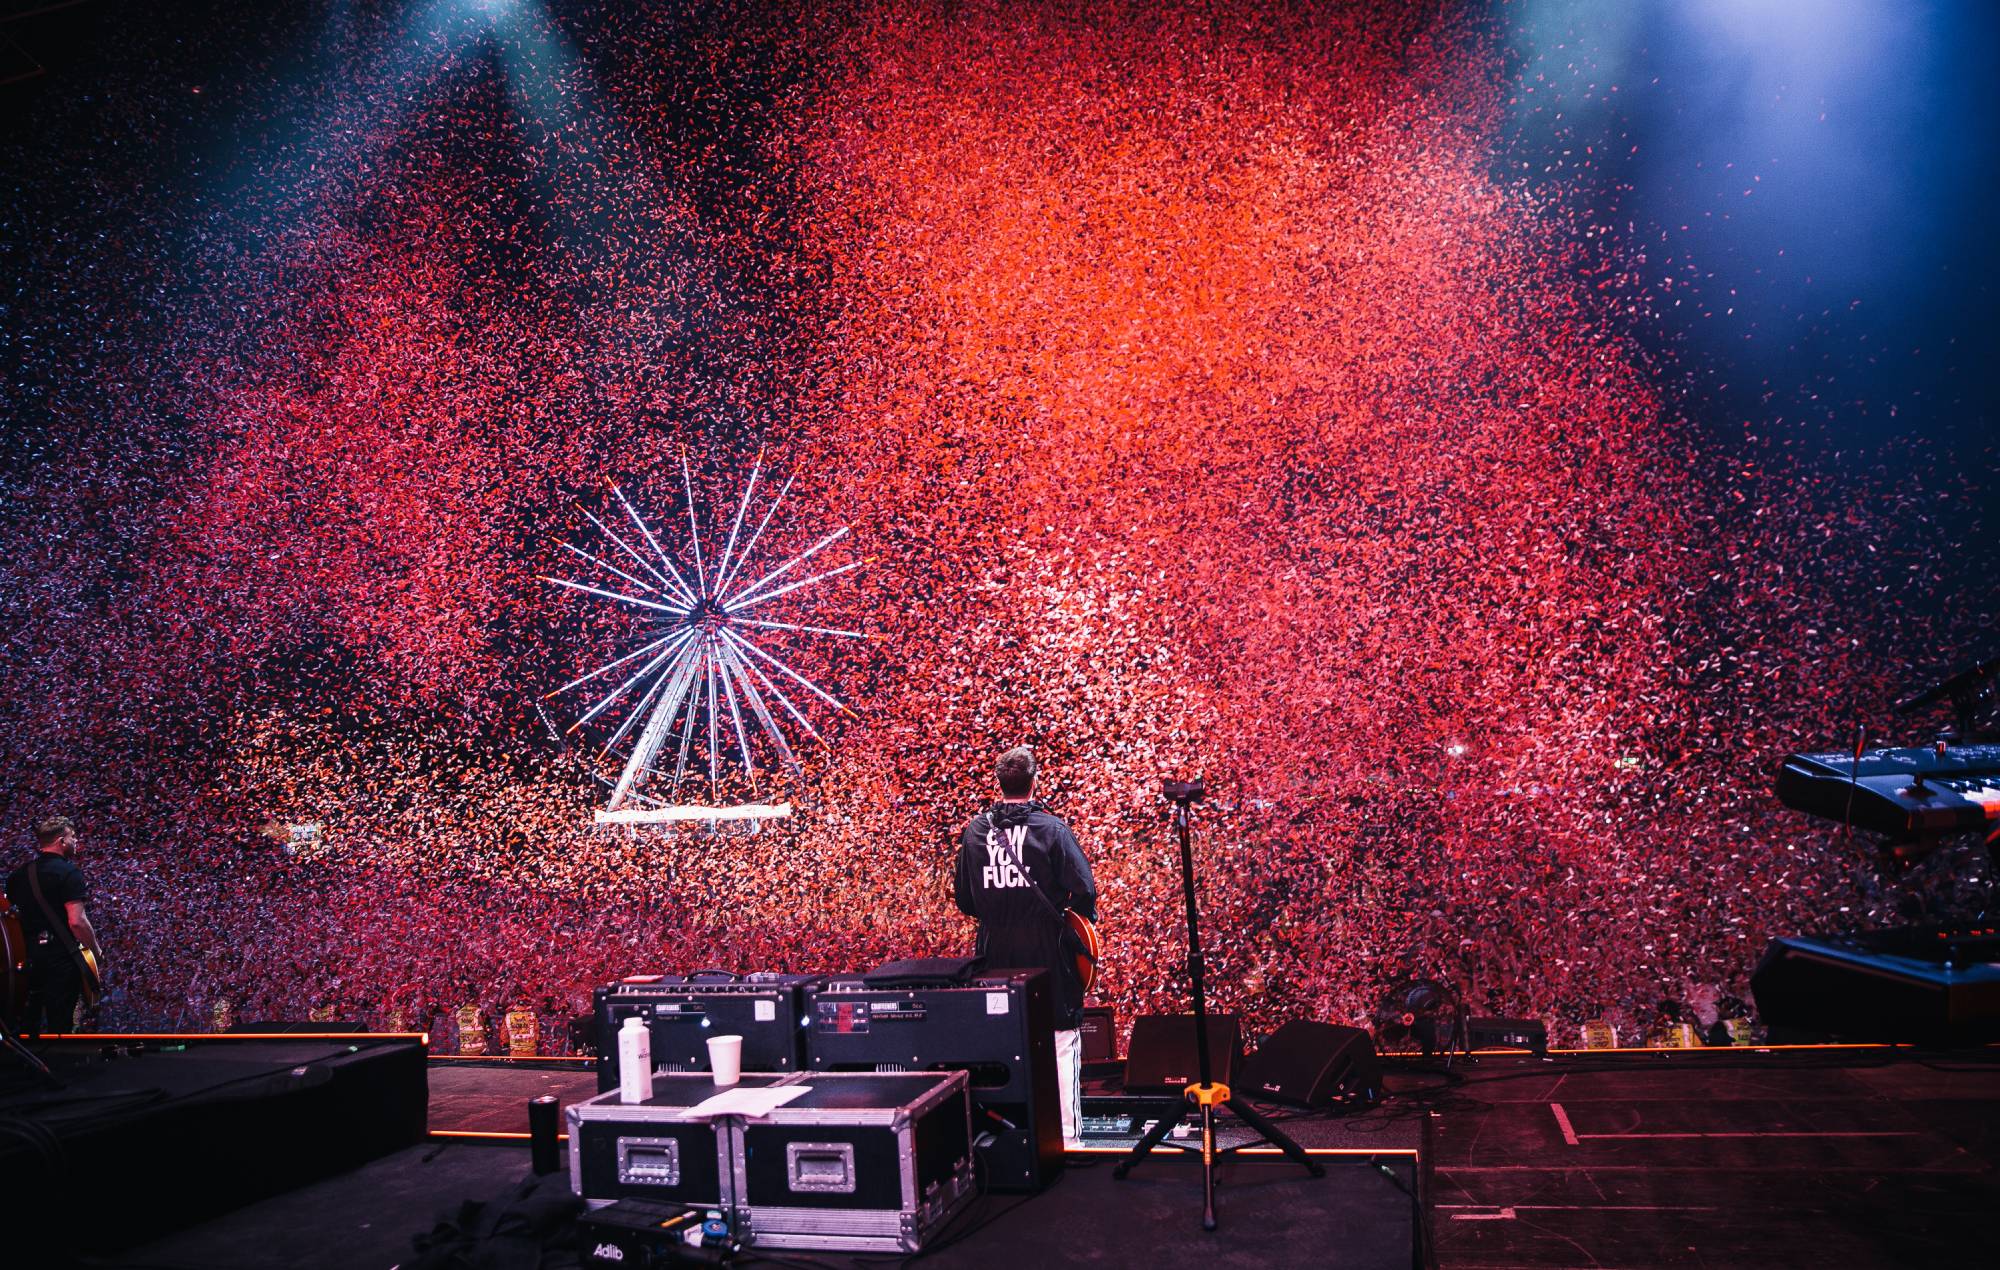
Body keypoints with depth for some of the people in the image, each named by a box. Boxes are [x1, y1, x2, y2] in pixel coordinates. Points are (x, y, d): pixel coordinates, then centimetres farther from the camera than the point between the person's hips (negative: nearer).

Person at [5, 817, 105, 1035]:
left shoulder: (18, 874, 10)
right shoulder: (69, 872, -13)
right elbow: (77, 921, -20)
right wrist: (97, 951, -8)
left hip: (28, 955, 7)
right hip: (61, 955, -7)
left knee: (27, 1022, 15)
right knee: (59, 1023, 0)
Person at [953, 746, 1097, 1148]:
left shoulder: (975, 831, 2)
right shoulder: (1052, 829, -10)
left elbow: (963, 899, 8)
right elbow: (1084, 891, -14)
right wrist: (1084, 919, 6)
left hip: (996, 955, 4)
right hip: (1048, 955, -4)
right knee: (1061, 1043, 3)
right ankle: (1067, 1136, 3)